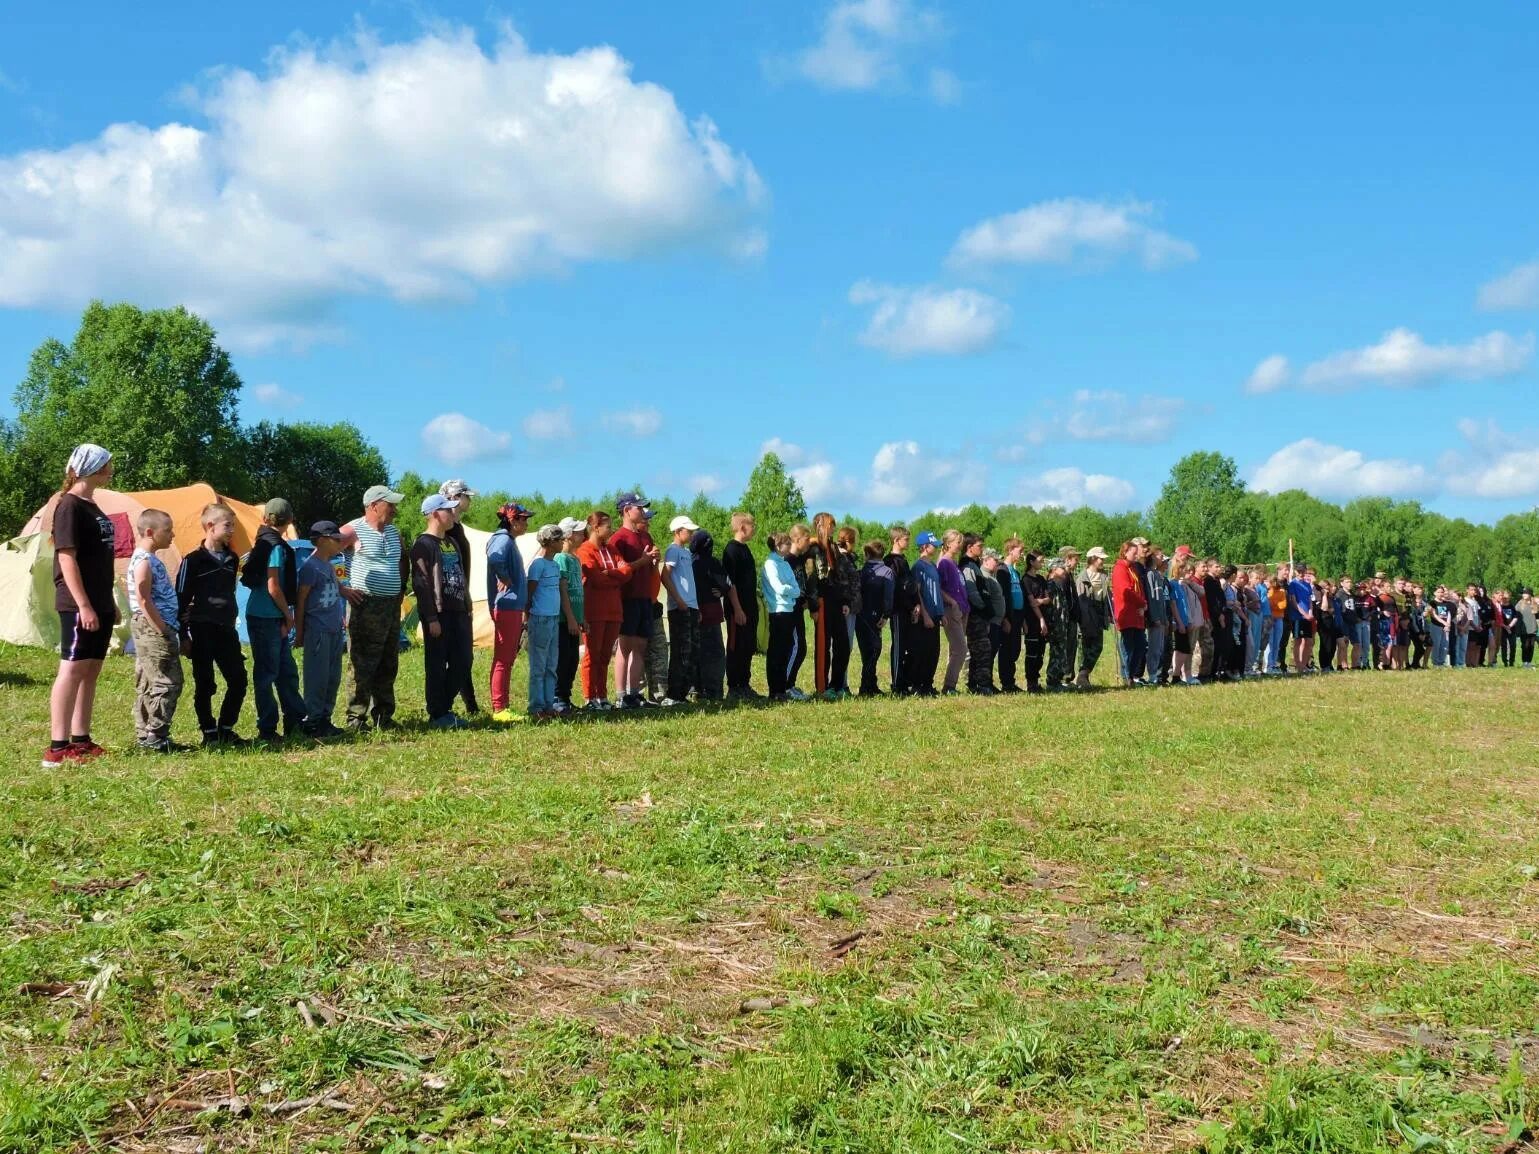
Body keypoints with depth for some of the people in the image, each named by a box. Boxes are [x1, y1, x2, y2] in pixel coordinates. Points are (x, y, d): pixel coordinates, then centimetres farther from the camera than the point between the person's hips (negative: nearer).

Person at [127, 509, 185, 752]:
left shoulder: (151, 559, 17)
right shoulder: (143, 560, -13)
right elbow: (143, 599, -20)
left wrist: (168, 628, 18)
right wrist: (163, 630, -20)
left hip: (155, 630, 10)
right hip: (152, 629, -10)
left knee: (148, 684, 13)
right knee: (166, 683, -10)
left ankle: (145, 735, 18)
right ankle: (155, 737, -8)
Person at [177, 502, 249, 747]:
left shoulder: (232, 559, 11)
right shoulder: (194, 560, -7)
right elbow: (181, 600, -7)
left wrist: (231, 623, 14)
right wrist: (183, 635, -9)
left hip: (226, 629, 6)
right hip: (202, 631, -6)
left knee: (238, 680, 4)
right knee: (205, 685, 1)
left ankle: (226, 729, 17)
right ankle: (210, 733, 10)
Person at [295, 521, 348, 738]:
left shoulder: (330, 565, 14)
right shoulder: (310, 566, -12)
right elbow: (300, 601, -11)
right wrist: (299, 632, -10)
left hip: (334, 629, 9)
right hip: (318, 629, -9)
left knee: (333, 677, 12)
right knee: (317, 677, -4)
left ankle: (325, 718, 20)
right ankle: (312, 722, 2)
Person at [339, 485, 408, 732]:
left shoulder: (394, 532, 13)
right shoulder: (353, 531, -8)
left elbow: (404, 560, 32)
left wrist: (402, 586, 20)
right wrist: (340, 588, -10)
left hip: (392, 606, 7)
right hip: (365, 606, -7)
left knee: (388, 665, 11)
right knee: (363, 665, -5)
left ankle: (383, 716, 19)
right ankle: (356, 718, 1)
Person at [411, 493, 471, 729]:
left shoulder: (451, 542, 18)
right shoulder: (423, 544, -9)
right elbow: (421, 583, -14)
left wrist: (467, 608, 16)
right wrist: (431, 618, -18)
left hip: (456, 612, 8)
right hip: (438, 613, -8)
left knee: (459, 664, 9)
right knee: (436, 665, -2)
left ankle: (446, 709, 20)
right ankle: (437, 715, 5)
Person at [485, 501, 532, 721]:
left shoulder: (510, 541, 18)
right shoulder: (503, 540, -13)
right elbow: (494, 559, -36)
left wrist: (524, 609, 17)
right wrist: (505, 579, -20)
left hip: (514, 607, 10)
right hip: (506, 606, -10)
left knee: (507, 659, 13)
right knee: (503, 659, -6)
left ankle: (503, 706, 19)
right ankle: (499, 709, -3)